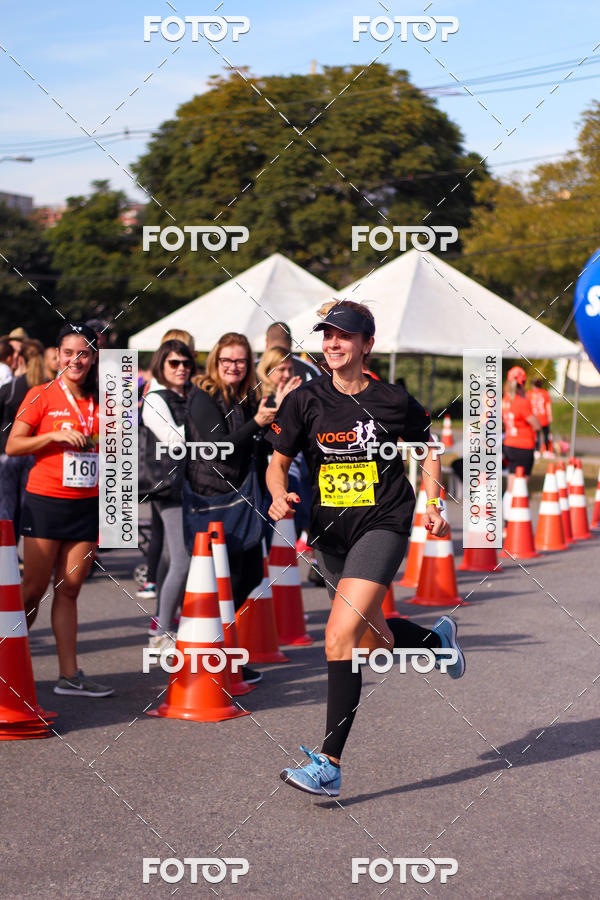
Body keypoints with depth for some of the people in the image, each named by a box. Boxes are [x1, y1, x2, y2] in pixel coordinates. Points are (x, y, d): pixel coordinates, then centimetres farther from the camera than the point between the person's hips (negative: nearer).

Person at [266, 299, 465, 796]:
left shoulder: (394, 401, -4)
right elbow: (278, 462, 4)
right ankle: (437, 638, 54)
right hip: (331, 531, 4)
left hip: (382, 525, -4)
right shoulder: (305, 400, -1)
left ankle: (330, 765, -17)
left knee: (340, 635, -20)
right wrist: (280, 495, -17)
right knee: (376, 640, 17)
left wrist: (433, 504, 2)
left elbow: (427, 450, 13)